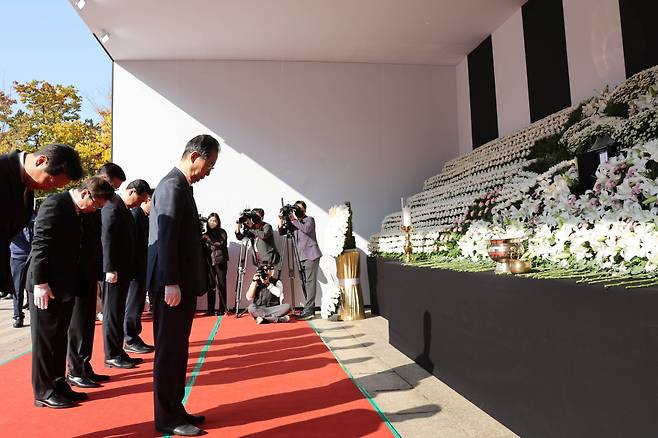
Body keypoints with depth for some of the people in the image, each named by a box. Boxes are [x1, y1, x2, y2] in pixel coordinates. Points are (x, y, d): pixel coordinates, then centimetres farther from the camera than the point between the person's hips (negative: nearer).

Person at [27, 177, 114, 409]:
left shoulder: (77, 211, 11)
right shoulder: (54, 204, -14)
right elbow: (40, 245, -19)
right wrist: (40, 283, -21)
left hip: (64, 285, 9)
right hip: (46, 285, -9)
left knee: (59, 337, 15)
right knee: (45, 338, 2)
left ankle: (58, 384, 25)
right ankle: (44, 392, 13)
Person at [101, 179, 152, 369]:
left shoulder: (123, 208, 16)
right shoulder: (113, 207, -13)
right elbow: (107, 239, -19)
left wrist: (126, 270, 14)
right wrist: (110, 269, -22)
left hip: (123, 271, 9)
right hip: (114, 271, -9)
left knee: (118, 313, 14)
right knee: (112, 313, 0)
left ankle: (118, 352, 22)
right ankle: (112, 356, 9)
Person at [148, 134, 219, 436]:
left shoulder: (181, 185, 16)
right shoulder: (172, 186, -14)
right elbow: (166, 238, -21)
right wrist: (171, 284, -22)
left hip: (182, 284, 10)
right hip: (173, 286, -10)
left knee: (177, 351, 16)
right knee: (169, 351, 1)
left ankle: (175, 410, 28)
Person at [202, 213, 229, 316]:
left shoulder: (222, 232, 4)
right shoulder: (206, 233, 15)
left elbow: (222, 244, -9)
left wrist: (210, 240, -15)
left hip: (220, 262, -3)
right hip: (209, 262, 3)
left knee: (221, 285, -2)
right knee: (210, 285, 0)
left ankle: (222, 309, 1)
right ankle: (210, 309, 6)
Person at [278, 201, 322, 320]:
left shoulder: (309, 220, 1)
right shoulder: (293, 223, 16)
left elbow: (307, 229, -20)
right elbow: (281, 232, 7)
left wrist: (294, 220, -16)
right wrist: (281, 220, -7)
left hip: (311, 255, -6)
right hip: (302, 257, 6)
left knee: (310, 282, -11)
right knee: (306, 283, 7)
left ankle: (308, 310, -14)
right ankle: (311, 308, 14)